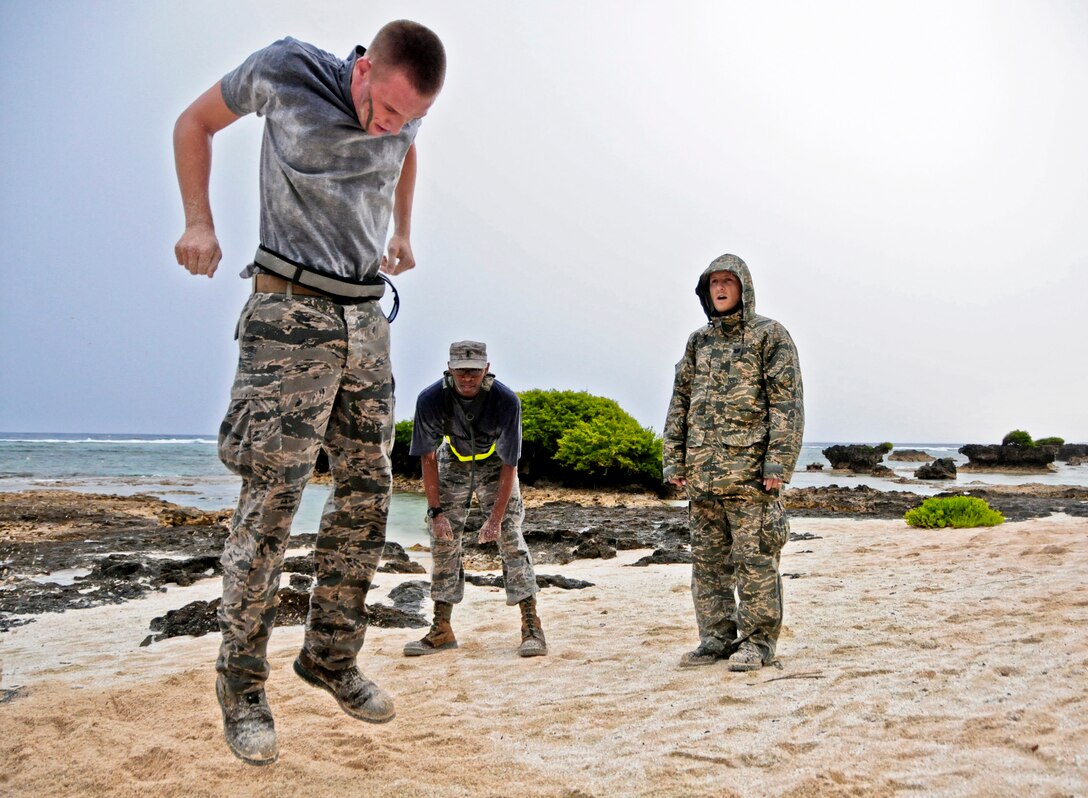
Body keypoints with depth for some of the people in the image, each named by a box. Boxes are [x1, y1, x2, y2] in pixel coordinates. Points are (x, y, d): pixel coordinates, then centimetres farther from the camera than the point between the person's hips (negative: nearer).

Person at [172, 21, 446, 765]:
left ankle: (332, 656, 19)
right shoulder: (284, 70, -9)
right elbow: (195, 123, 6)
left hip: (367, 318, 6)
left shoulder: (406, 110, 4)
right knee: (271, 500, -10)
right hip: (292, 313, -5)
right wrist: (200, 223, -1)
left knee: (367, 495, 5)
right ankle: (242, 684, 5)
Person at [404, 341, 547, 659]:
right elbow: (428, 457, -15)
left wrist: (496, 517, -27)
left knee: (510, 535, -14)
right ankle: (441, 629, 6)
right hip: (453, 463, 2)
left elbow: (509, 465, -24)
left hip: (494, 465, -2)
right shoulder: (431, 399, -27)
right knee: (442, 539, -4)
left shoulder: (506, 401, -31)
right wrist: (435, 511, -19)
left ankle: (531, 625, -10)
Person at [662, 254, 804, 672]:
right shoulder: (698, 342, 16)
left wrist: (778, 463, -15)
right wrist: (674, 460, 9)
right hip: (702, 472, 6)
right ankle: (717, 638, 20)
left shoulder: (770, 335, 0)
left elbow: (787, 403, -7)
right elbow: (680, 402, 16)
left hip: (749, 470, -6)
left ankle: (758, 641, 9)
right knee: (707, 559, 10)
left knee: (754, 558, -2)